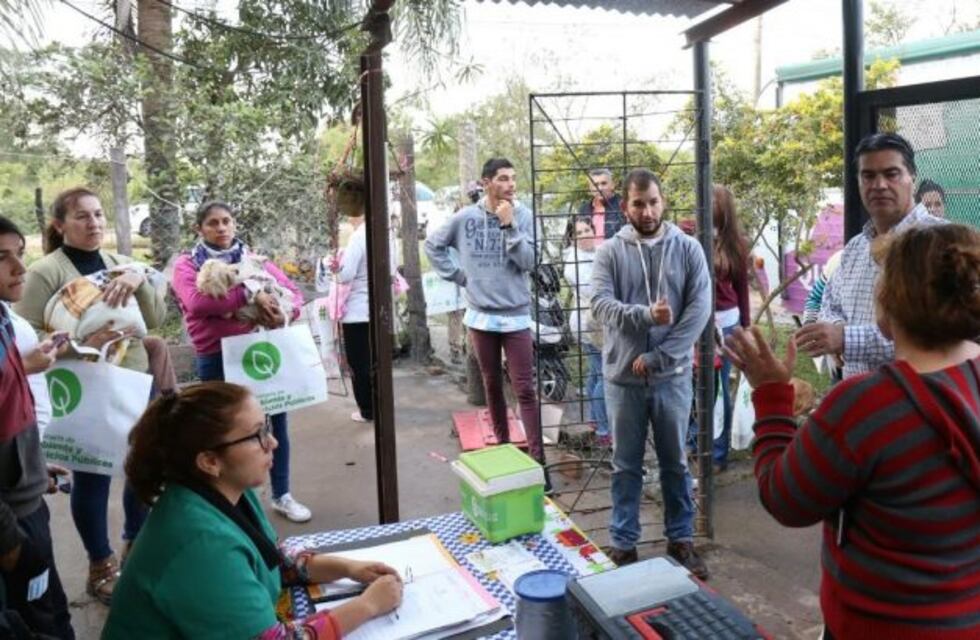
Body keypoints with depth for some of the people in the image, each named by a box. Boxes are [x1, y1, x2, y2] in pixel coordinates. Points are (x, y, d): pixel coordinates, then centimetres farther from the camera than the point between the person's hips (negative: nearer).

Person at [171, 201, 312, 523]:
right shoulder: (187, 264, 1)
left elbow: (292, 291, 8)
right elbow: (196, 302, -19)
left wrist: (285, 313, -15)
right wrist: (250, 294, -23)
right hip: (216, 357, -3)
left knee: (276, 419, 8)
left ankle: (282, 495, 24)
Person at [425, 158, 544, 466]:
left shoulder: (523, 216, -5)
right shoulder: (465, 218, -1)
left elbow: (529, 262, -13)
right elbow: (432, 245, 12)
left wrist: (509, 225, -18)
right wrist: (457, 274, 3)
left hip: (516, 315, -2)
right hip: (480, 315, 2)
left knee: (524, 389, -4)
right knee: (492, 384, 14)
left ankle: (537, 456, -1)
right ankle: (502, 443, 29)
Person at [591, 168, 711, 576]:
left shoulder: (688, 249, -1)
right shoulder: (610, 252, -1)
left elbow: (700, 309, -8)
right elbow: (600, 305, -12)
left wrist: (657, 357, -15)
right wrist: (646, 315, -29)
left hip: (673, 377, 1)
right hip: (623, 378, 0)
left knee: (675, 462, 14)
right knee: (626, 466, 11)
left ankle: (680, 539, 31)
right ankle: (623, 543, 25)